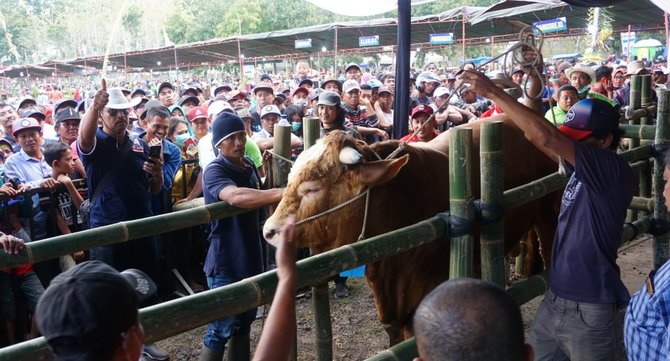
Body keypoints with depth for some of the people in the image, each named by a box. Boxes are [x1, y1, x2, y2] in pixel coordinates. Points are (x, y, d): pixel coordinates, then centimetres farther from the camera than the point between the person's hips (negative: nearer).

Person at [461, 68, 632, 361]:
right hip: (554, 299, 8)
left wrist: (494, 93, -24)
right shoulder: (583, 169, 6)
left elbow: (546, 138, -27)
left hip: (588, 310, -8)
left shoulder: (613, 170, -18)